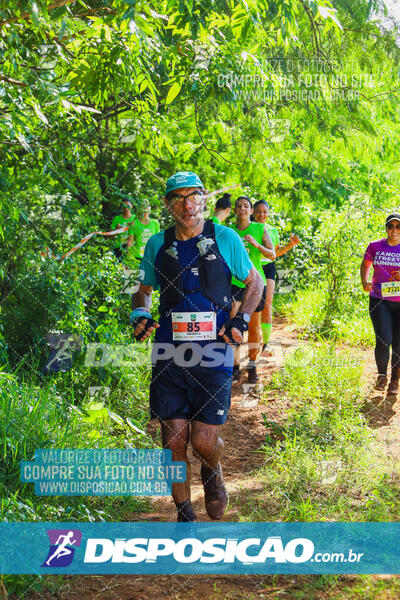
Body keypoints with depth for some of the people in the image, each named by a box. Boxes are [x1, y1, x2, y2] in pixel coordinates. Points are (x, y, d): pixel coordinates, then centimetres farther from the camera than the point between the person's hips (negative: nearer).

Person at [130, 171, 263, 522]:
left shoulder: (225, 239, 1)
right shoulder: (158, 244, 8)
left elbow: (255, 283, 12)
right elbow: (144, 291, 21)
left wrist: (241, 319, -2)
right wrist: (140, 315, 0)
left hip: (214, 352, -2)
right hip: (169, 354, 2)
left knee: (204, 441, -6)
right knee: (174, 440, 1)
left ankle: (214, 472, 31)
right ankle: (185, 515, 20)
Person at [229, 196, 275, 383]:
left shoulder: (260, 229, 2)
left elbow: (272, 255, -2)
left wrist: (256, 244, -15)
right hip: (235, 282, 0)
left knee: (254, 324, 6)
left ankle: (252, 366, 19)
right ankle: (235, 366, 0)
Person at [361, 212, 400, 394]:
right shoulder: (375, 246, 2)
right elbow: (365, 264, 20)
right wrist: (364, 281, 2)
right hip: (379, 300, 0)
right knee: (384, 340, -12)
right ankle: (382, 375, 13)